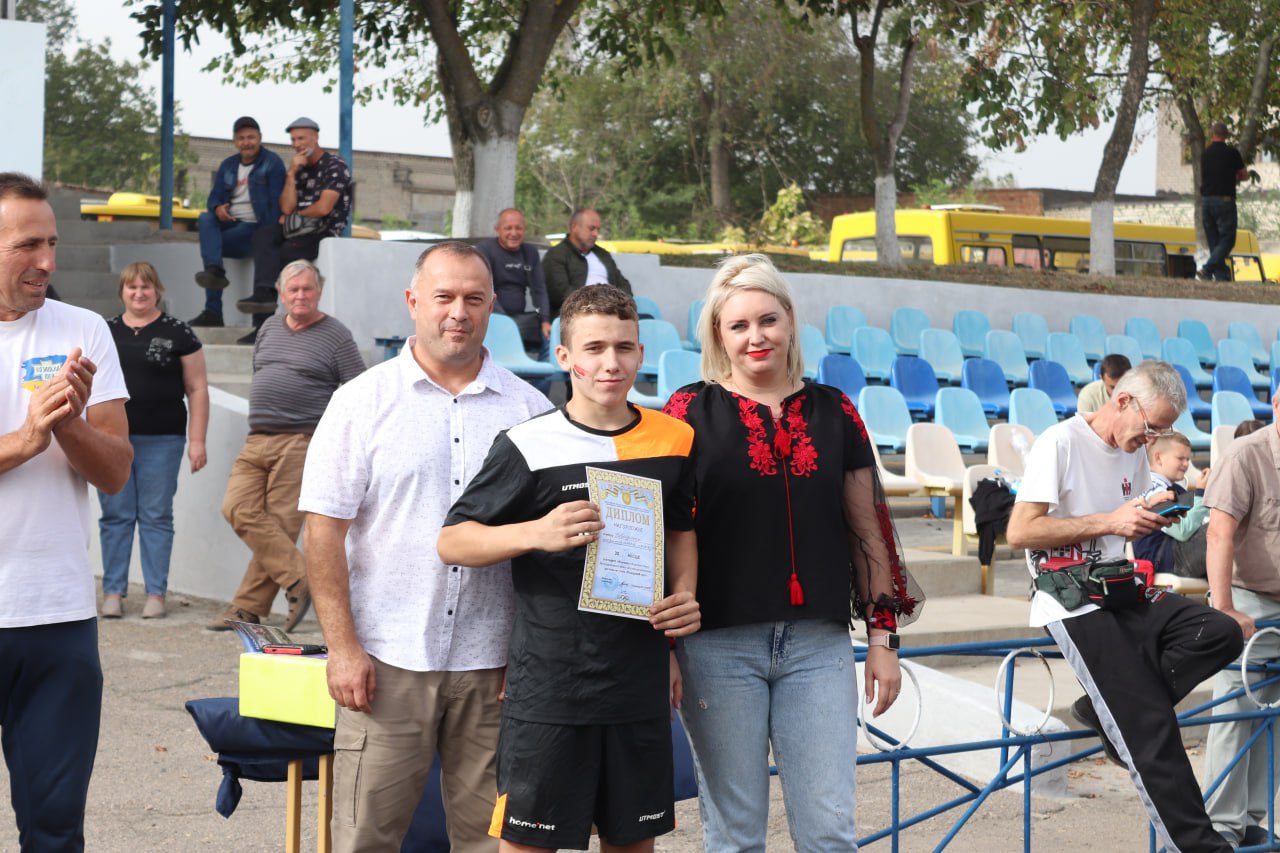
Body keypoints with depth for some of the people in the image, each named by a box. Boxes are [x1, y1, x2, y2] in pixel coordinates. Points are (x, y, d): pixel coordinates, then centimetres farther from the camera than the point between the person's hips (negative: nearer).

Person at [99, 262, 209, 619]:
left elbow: (197, 390, 2)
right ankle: (113, 592, 10)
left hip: (160, 441, -2)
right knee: (115, 516, 4)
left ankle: (156, 593, 7)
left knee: (156, 517, 2)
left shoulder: (178, 334, 3)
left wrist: (197, 440, -5)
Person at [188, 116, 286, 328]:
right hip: (229, 222, 5)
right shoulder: (228, 165, 19)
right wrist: (217, 208, -12)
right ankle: (214, 270, -43)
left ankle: (213, 310, -25)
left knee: (208, 242, -25)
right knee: (205, 219, -27)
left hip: (255, 226, -5)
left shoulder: (272, 162, 0)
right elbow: (214, 197, 16)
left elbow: (276, 201, -9)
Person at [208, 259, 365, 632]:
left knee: (280, 522, -7)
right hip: (257, 440, 6)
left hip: (301, 443, -6)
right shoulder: (270, 328, 16)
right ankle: (298, 581, -9)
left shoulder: (336, 336, -2)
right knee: (238, 509, -9)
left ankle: (249, 606, -2)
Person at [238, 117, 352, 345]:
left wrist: (294, 216, 1)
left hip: (326, 232, -6)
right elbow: (287, 208, 6)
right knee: (262, 237, -24)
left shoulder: (335, 166, -3)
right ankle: (265, 292, -41)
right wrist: (292, 174, -3)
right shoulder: (298, 169, 18)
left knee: (285, 252, -30)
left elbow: (324, 208, -13)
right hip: (300, 230, 6)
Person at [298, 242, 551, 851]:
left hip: (495, 664, 2)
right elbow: (325, 530, -1)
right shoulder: (363, 402, 3)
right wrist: (342, 646, -8)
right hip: (387, 661, -2)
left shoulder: (529, 409, 8)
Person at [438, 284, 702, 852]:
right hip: (548, 685, -4)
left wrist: (684, 595, 3)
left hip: (641, 684, 4)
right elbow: (451, 542, -4)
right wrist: (535, 533, -20)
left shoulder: (673, 442, 5)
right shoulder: (528, 447, -7)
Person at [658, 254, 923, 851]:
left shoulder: (833, 412, 9)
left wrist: (884, 637, 9)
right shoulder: (692, 412, 1)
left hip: (819, 645, 2)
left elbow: (869, 530, 12)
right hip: (719, 645, -2)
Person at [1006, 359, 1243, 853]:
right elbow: (1020, 533, -18)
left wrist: (1153, 513, 7)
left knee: (1221, 633, -17)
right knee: (1151, 725, -15)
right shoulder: (1061, 443, -12)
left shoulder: (1136, 453, 13)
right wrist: (1108, 522, -20)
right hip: (1072, 603, -8)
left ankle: (1109, 710, -9)